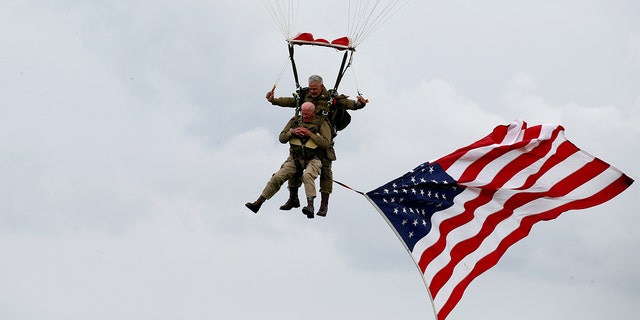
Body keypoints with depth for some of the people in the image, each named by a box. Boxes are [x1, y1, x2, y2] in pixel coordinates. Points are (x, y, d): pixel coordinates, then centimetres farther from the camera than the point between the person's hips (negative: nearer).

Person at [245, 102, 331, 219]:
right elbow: (282, 138, 10)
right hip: (295, 158, 4)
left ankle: (310, 206, -48)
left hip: (312, 159, -4)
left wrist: (310, 134, -18)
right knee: (277, 177, -9)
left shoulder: (321, 123, -2)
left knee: (307, 176, -35)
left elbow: (325, 143, -11)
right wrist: (292, 132, -10)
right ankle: (258, 203, -6)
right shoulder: (295, 121, 9)